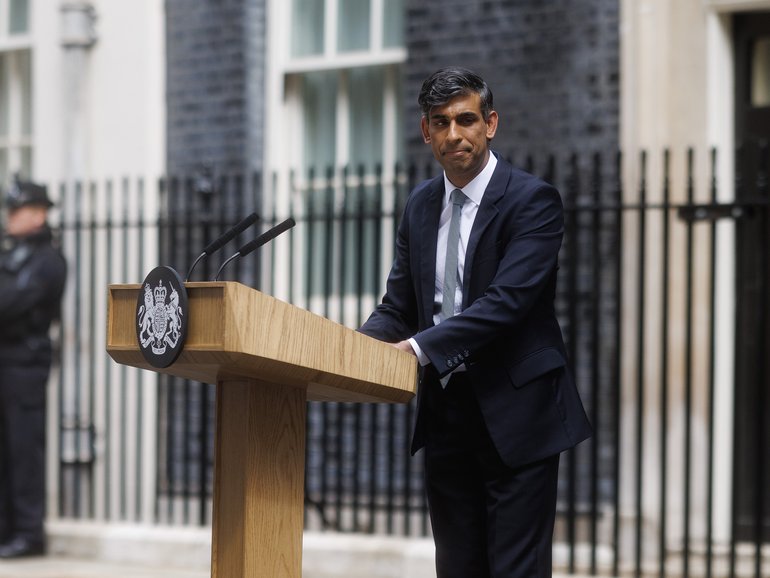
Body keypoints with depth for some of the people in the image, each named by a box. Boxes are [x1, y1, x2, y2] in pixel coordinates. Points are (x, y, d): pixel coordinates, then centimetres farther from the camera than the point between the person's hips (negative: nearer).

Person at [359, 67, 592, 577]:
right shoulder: (421, 205, 12)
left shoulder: (533, 200, -9)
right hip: (446, 413, 6)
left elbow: (507, 301, -21)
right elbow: (398, 306, 11)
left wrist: (420, 347, -28)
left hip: (515, 412, -6)